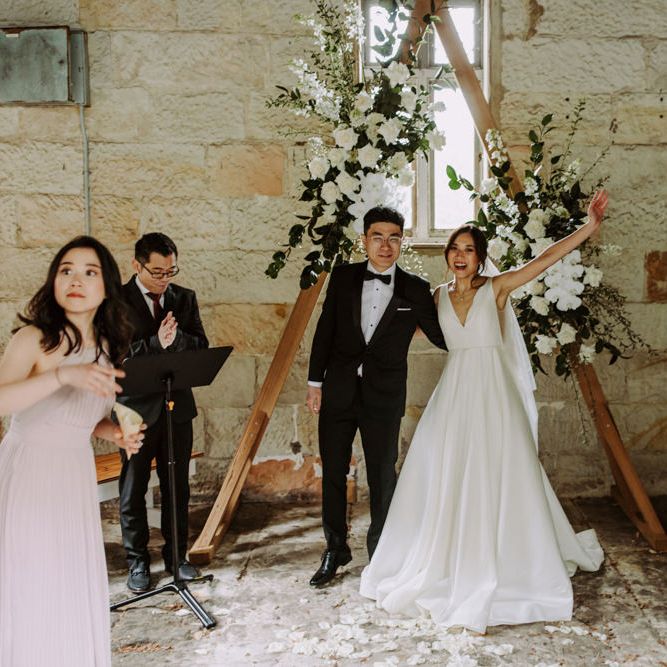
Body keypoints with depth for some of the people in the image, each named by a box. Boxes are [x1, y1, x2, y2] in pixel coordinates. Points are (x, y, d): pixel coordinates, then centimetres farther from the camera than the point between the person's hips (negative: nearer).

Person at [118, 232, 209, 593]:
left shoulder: (184, 298, 5)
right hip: (136, 407, -3)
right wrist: (155, 343, -24)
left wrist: (176, 338, -20)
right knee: (133, 489, 9)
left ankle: (176, 555, 29)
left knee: (177, 486, 13)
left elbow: (201, 346, 0)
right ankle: (137, 561, 25)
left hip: (177, 405, 3)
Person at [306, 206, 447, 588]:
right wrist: (315, 382, 3)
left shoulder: (416, 290, -2)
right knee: (333, 473, 11)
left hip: (383, 398, -1)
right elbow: (325, 331, 4)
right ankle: (335, 550, 31)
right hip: (338, 391, 2)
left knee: (383, 477, 9)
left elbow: (440, 336, 4)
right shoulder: (343, 277, 2)